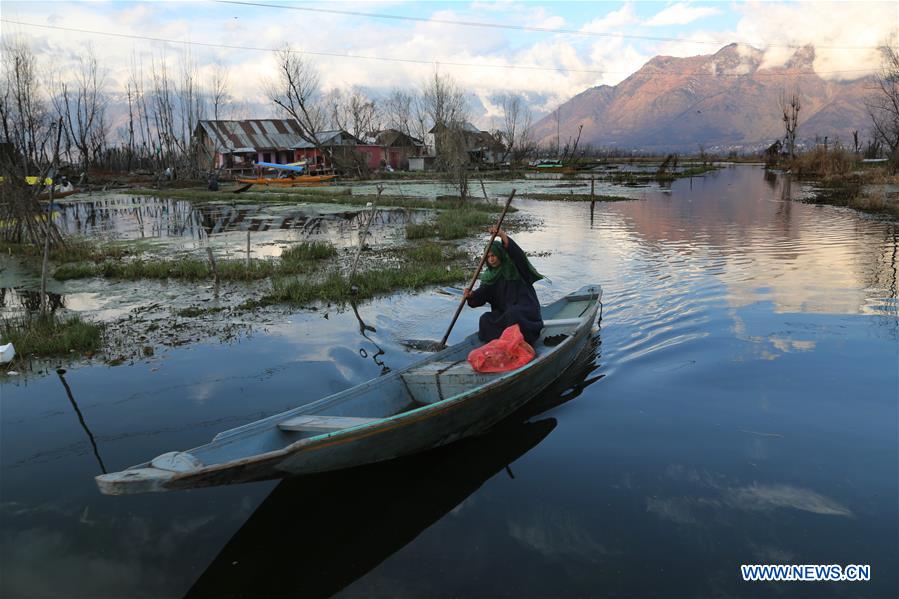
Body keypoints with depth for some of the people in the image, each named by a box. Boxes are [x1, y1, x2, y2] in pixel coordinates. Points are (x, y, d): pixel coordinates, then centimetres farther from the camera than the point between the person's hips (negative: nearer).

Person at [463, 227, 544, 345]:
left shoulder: (514, 267, 0)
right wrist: (471, 295, -26)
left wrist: (503, 235, -37)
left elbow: (517, 254, -24)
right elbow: (481, 295, -1)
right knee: (485, 319, -20)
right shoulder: (489, 275, 12)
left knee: (512, 314, -36)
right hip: (504, 312, 5)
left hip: (525, 309, -5)